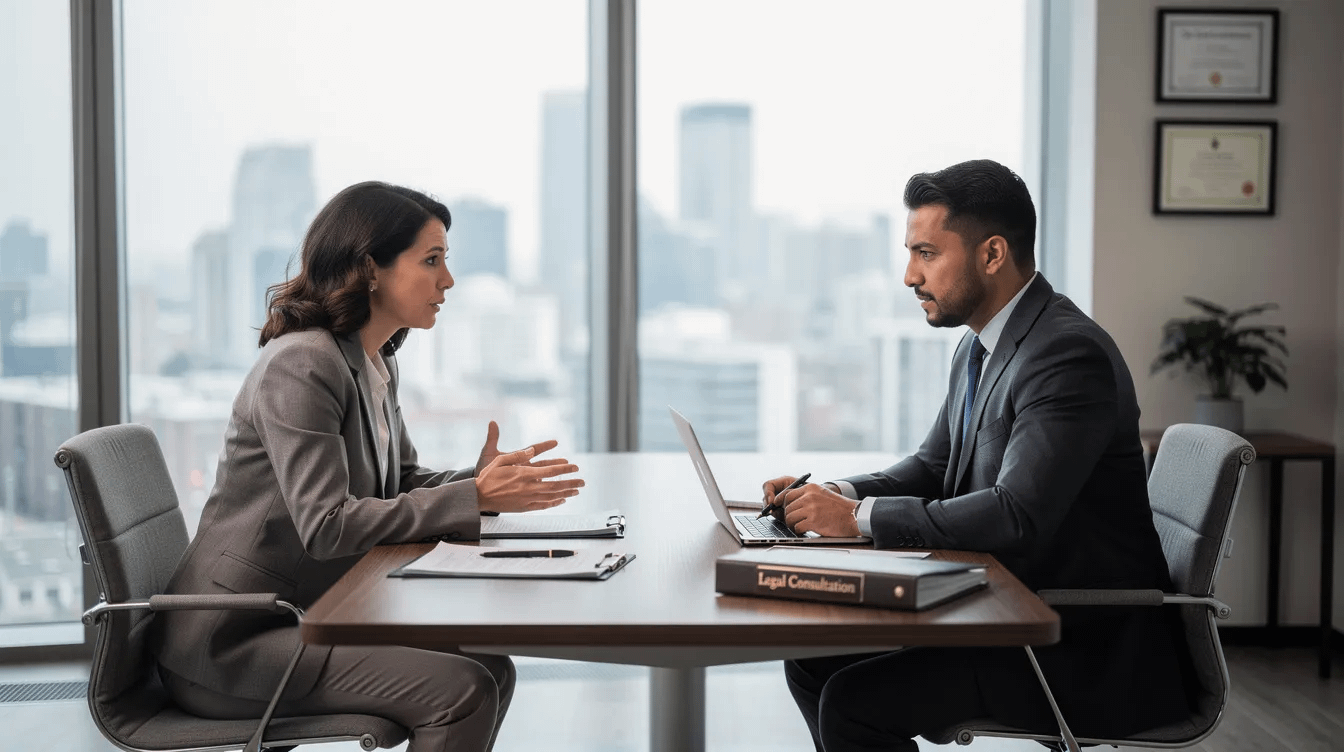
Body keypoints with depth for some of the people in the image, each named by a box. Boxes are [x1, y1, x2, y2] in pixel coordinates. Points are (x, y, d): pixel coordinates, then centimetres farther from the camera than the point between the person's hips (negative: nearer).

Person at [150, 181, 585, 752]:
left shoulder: (376, 363, 10)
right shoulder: (301, 365, -20)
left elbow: (400, 487, 14)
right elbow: (327, 525, -26)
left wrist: (480, 482, -8)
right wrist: (473, 499, -26)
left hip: (302, 616, 9)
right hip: (231, 643, -9)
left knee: (491, 667, 0)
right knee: (462, 690, -20)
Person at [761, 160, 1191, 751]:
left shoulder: (1070, 355, -22)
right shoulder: (979, 347, 9)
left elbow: (1016, 516, -31)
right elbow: (933, 468, 18)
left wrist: (860, 517, -24)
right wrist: (834, 495, -1)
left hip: (1088, 648, -9)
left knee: (855, 701, -19)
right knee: (813, 658, 4)